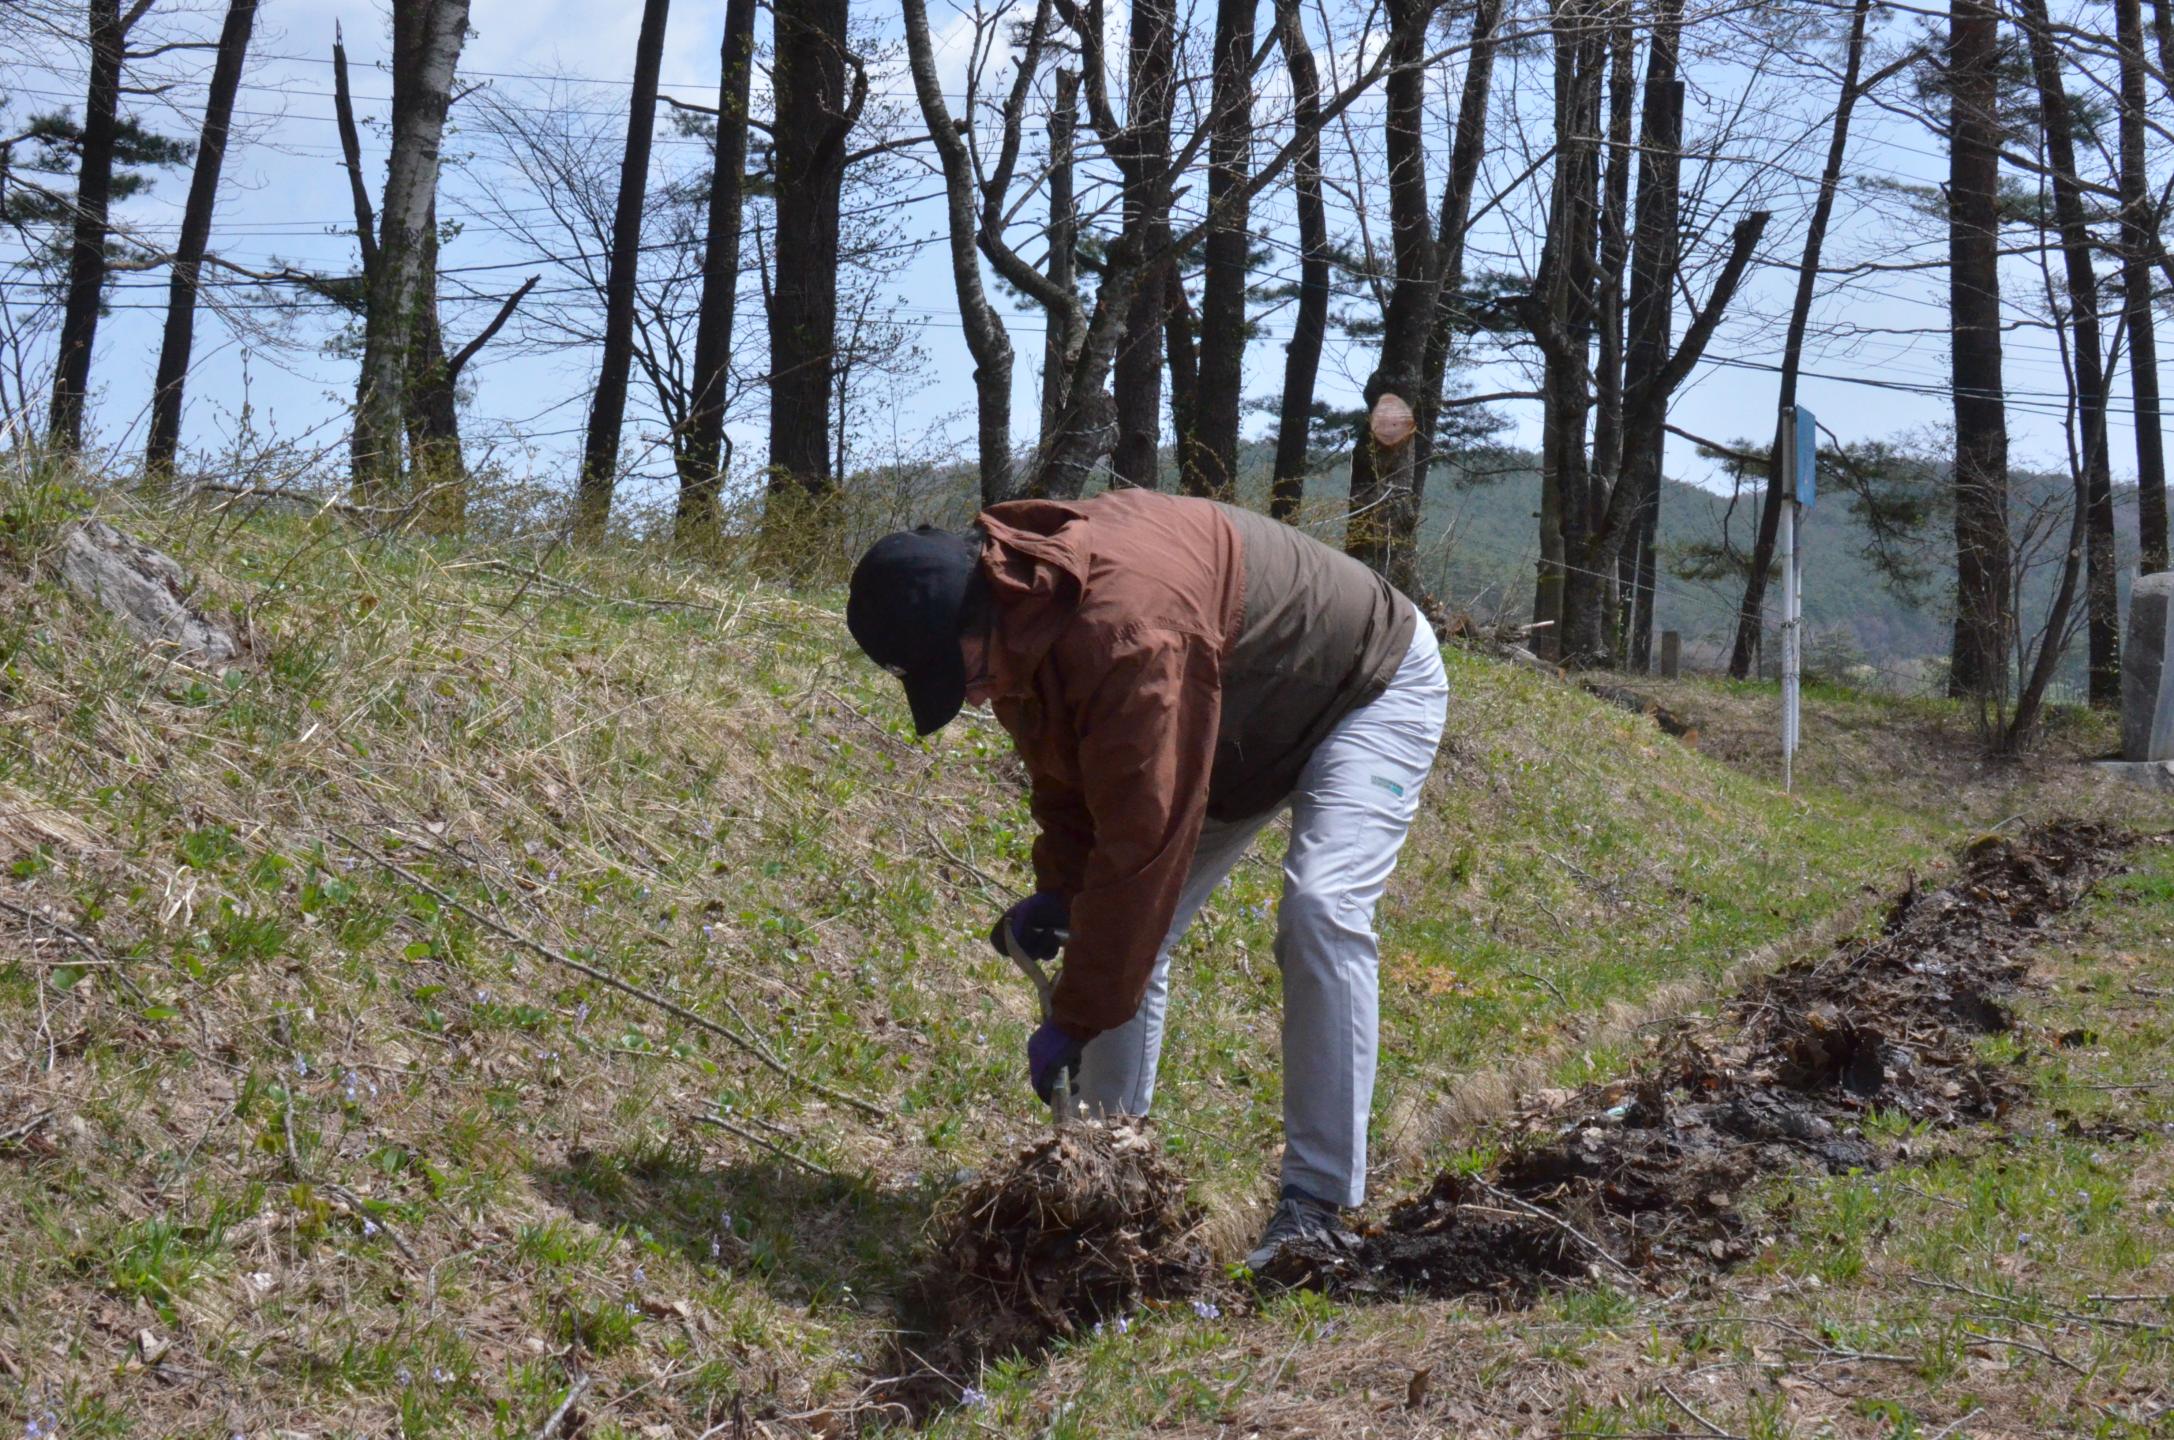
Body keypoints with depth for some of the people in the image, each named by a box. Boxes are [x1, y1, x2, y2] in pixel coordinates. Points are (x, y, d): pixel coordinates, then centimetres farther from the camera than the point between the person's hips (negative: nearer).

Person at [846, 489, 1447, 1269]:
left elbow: (1140, 844, -40)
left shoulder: (1128, 627, -43)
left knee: (1320, 912, -27)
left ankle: (1317, 1206, -20)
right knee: (1128, 925, 3)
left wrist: (1073, 1021, -35)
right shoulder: (1019, 617, -14)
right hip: (1242, 726, 9)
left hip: (1374, 686, -9)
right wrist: (1057, 890, -13)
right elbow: (1067, 774, 3)